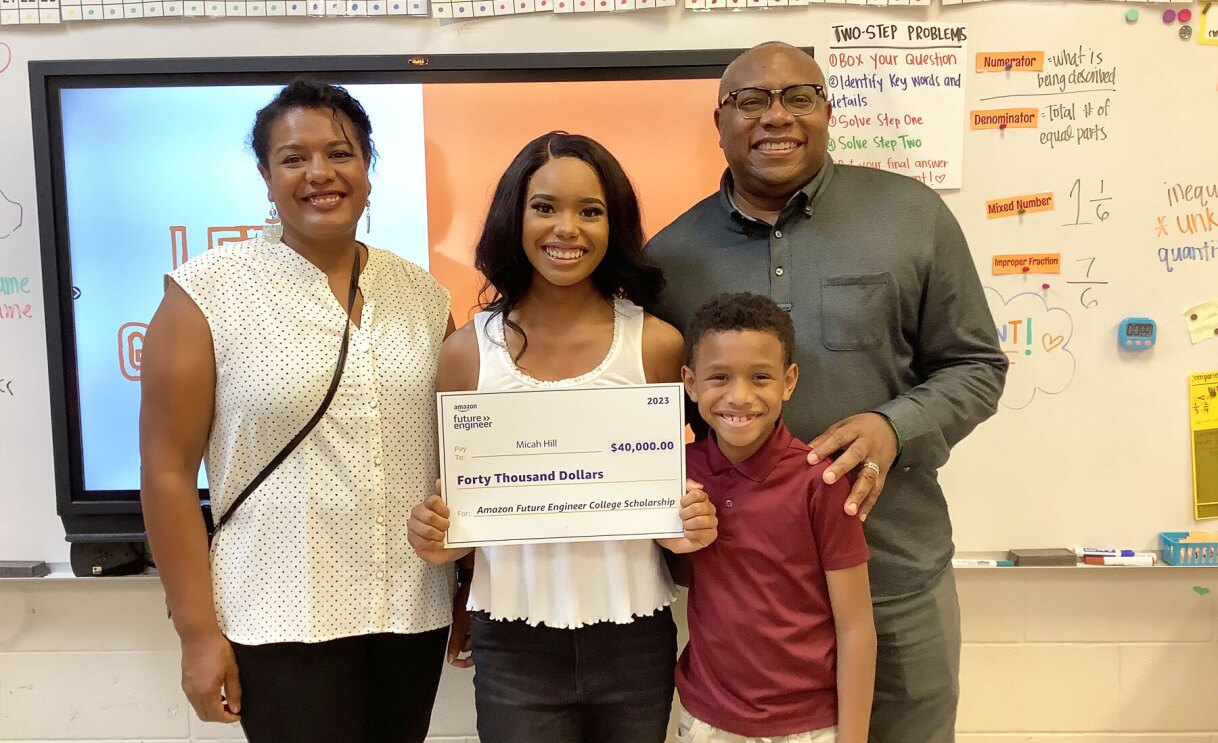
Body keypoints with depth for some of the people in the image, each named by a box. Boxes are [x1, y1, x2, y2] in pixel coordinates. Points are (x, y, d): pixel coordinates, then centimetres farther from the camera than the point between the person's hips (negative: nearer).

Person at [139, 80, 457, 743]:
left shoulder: (421, 293, 4)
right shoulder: (208, 292, -6)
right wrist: (198, 632, -7)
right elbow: (168, 470, -6)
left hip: (416, 610, 4)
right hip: (283, 619, -3)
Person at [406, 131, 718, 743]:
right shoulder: (467, 350, -4)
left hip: (634, 639, 0)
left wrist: (691, 527, -14)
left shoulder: (656, 344, -6)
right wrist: (437, 541, -14)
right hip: (512, 645, 0)